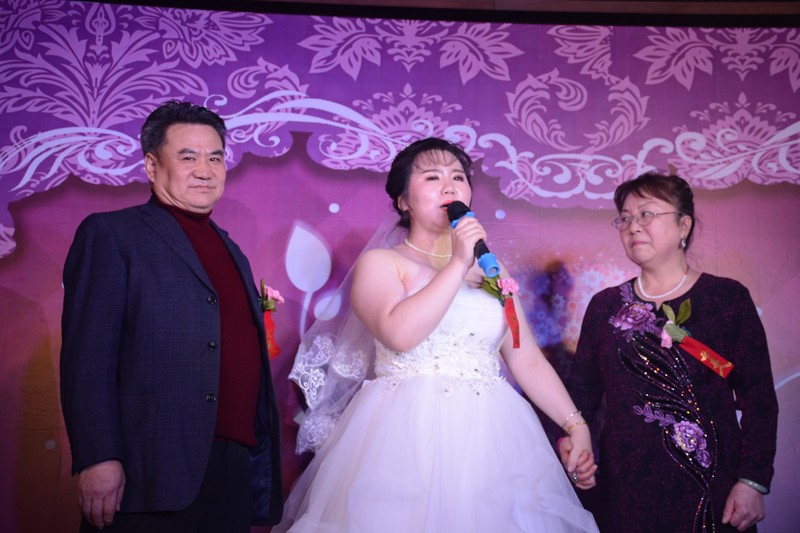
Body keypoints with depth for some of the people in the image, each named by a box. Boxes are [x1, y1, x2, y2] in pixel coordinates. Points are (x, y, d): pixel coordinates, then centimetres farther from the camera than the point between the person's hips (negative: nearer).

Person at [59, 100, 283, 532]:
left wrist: (262, 454, 15)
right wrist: (97, 459, -18)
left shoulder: (231, 250, 19)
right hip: (153, 476, -6)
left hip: (235, 475, 6)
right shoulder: (110, 234, 0)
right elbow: (87, 355, -10)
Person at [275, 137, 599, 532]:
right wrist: (458, 265, -14)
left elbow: (528, 360, 11)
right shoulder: (380, 263, 2)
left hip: (491, 437, 5)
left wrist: (576, 425, 2)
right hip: (408, 438, -4)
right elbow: (399, 334, -18)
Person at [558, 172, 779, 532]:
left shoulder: (728, 298, -1)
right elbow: (582, 389, 7)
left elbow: (759, 399, -3)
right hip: (624, 488, 2)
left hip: (711, 487, -2)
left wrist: (753, 481, -10)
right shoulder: (604, 306, 7)